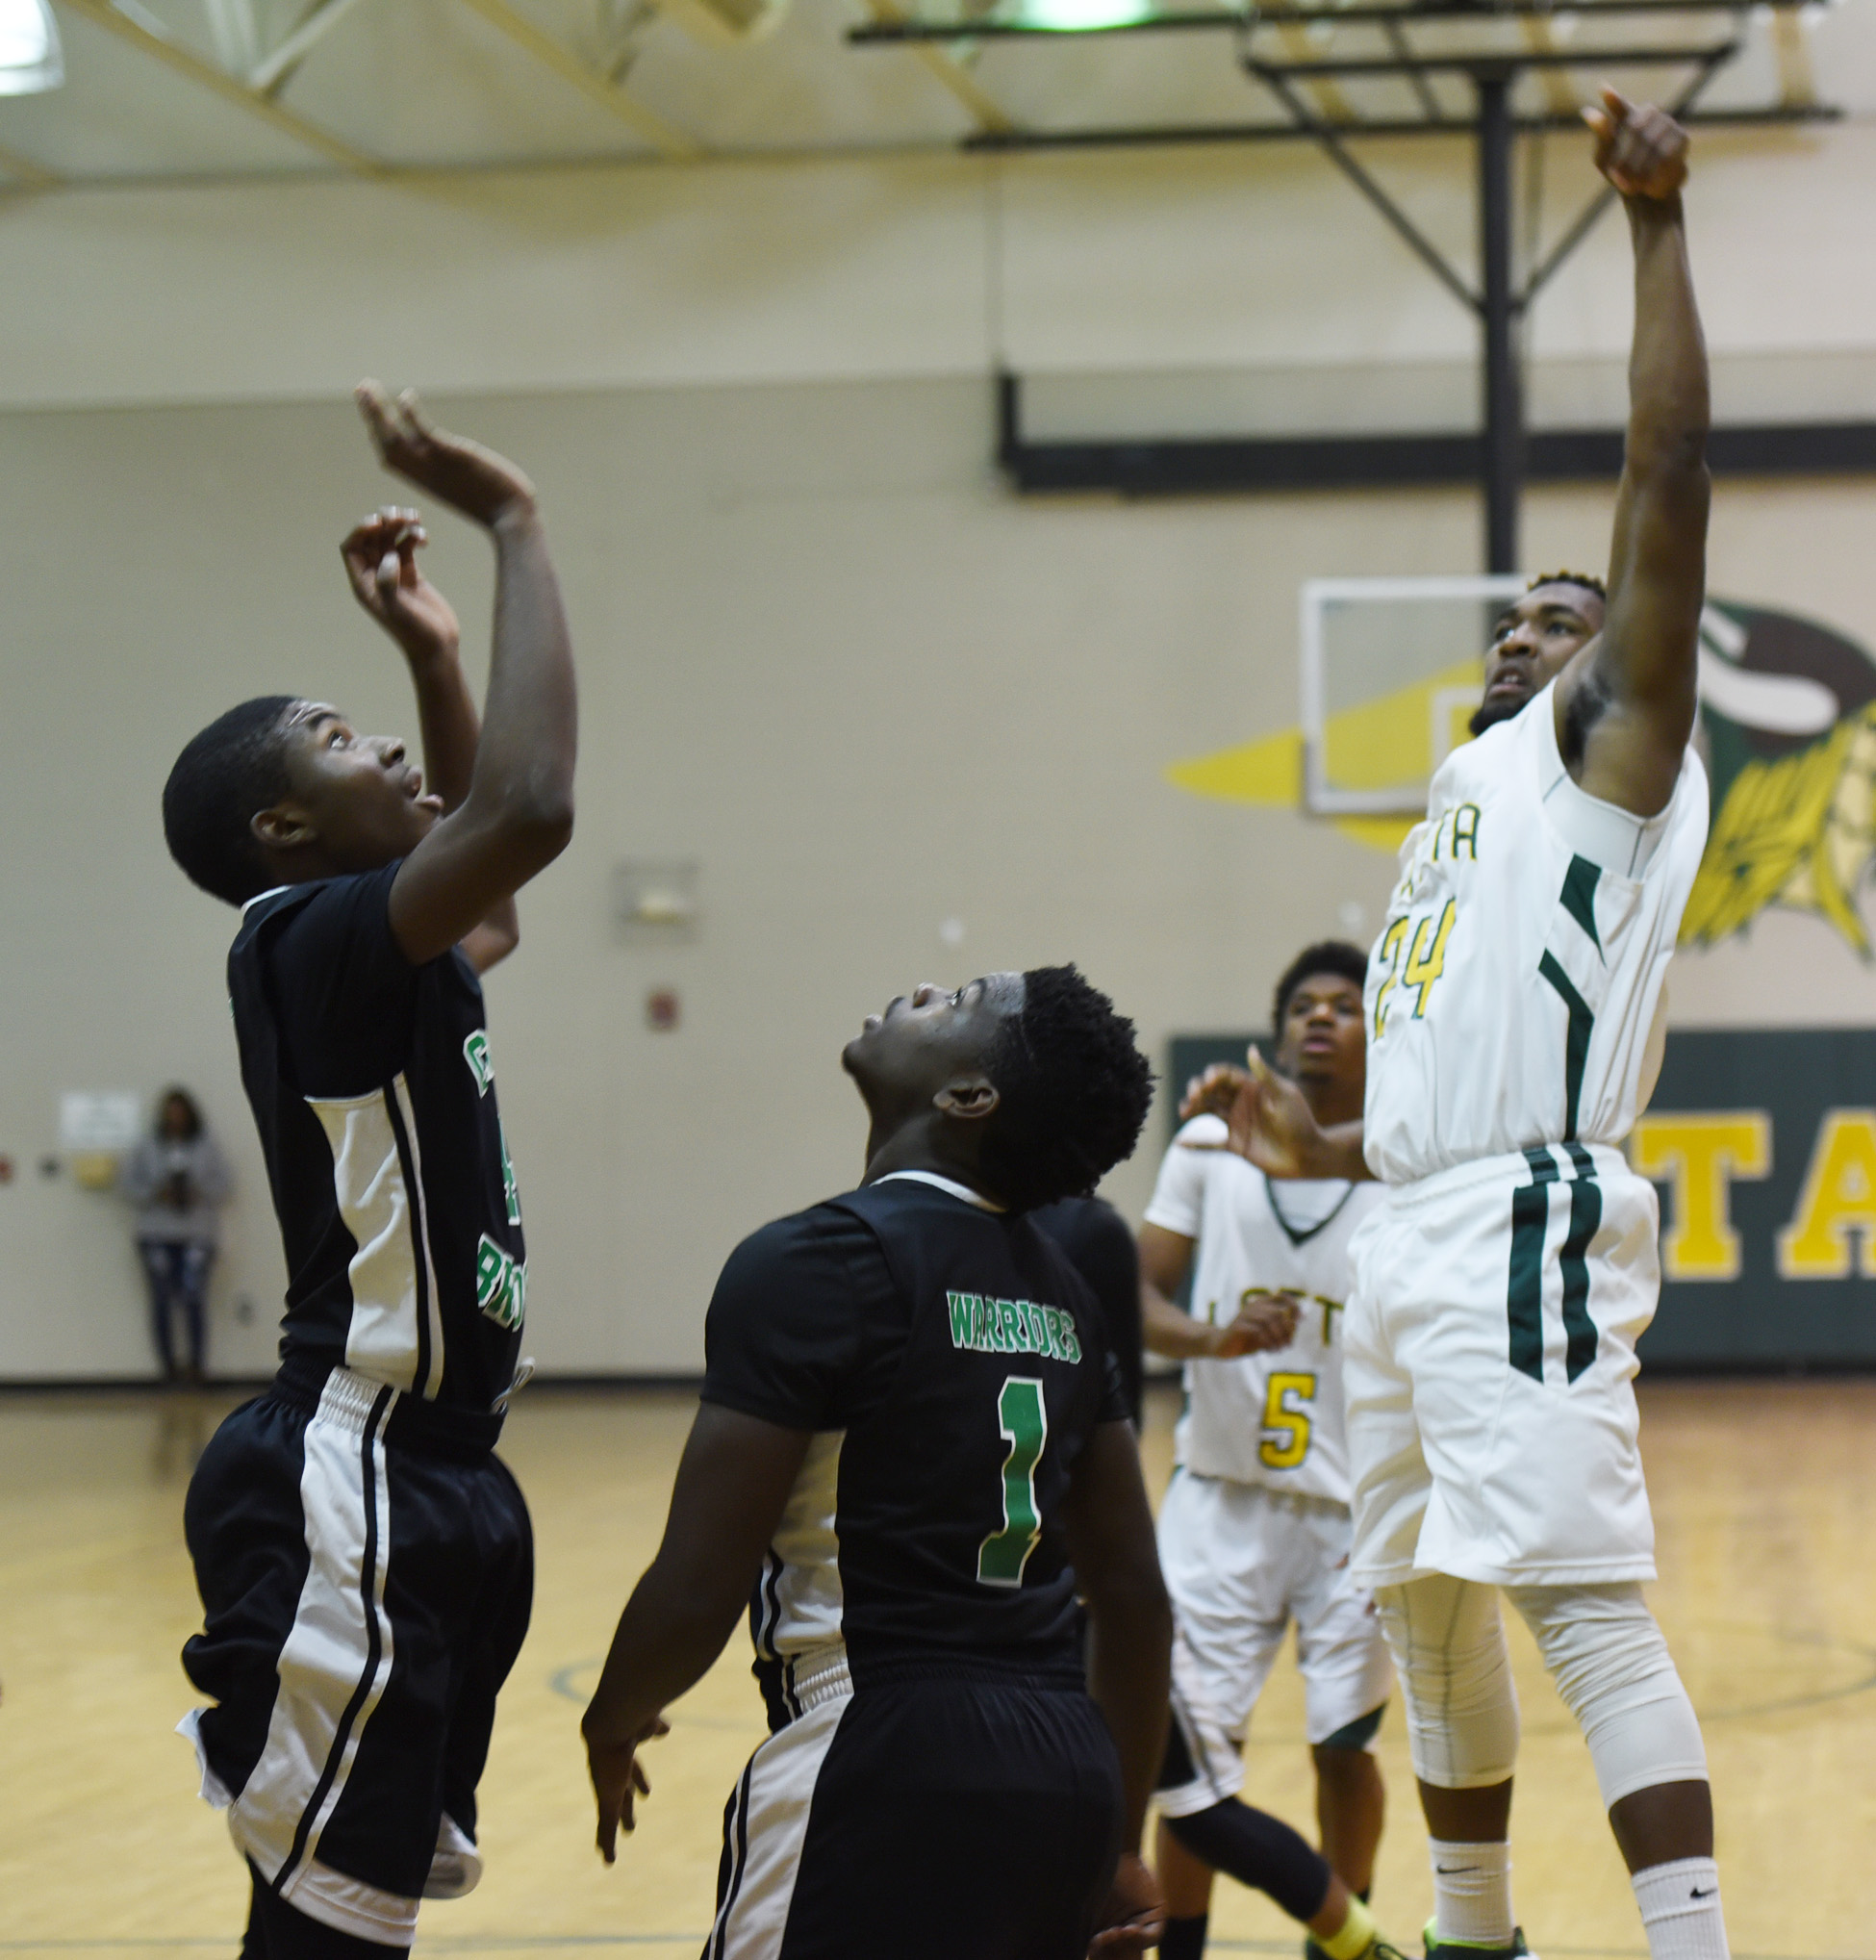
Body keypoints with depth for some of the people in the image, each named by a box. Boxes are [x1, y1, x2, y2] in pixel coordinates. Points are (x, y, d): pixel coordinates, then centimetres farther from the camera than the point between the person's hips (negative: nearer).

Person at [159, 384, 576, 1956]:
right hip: (356, 1496, -10)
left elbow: (489, 846, 35)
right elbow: (528, 811, -31)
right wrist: (513, 529, -22)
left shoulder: (373, 955, 14)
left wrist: (431, 653, 21)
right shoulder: (311, 942, -14)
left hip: (429, 1487, 10)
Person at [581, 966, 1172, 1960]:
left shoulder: (810, 1264, -10)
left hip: (888, 1767, -8)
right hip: (1066, 1770, 8)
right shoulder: (1062, 1290, 13)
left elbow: (697, 1592, -12)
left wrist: (612, 1729, 7)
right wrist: (1119, 1843, 24)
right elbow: (1131, 1589, 16)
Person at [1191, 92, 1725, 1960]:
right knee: (1424, 1604, 16)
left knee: (1582, 1601, -17)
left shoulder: (1607, 746, 3)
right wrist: (1326, 1150, 18)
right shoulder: (1456, 810, 26)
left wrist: (1658, 228, -14)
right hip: (1407, 1236, 9)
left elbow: (1670, 476, -11)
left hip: (1523, 1235, -9)